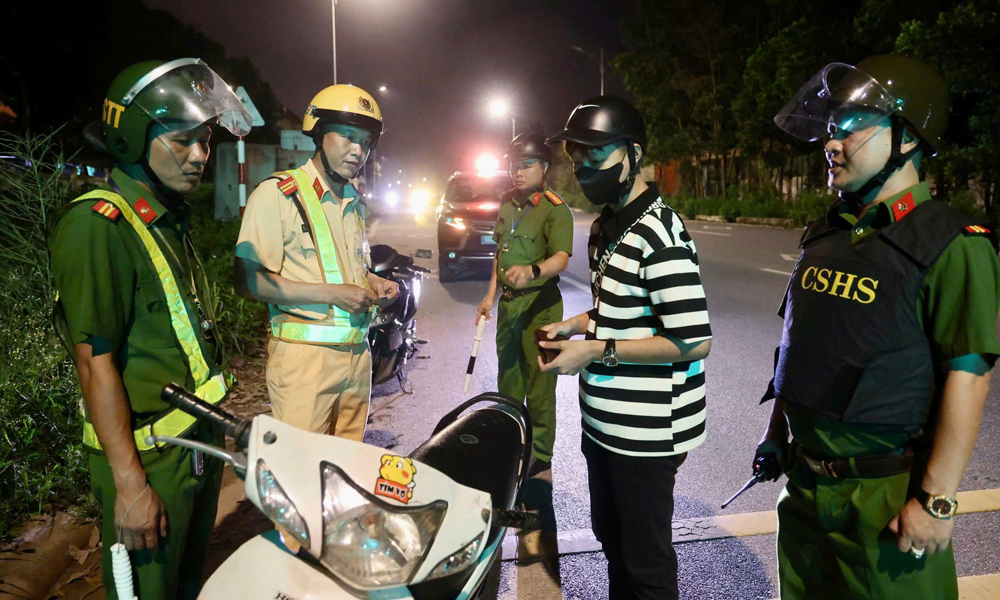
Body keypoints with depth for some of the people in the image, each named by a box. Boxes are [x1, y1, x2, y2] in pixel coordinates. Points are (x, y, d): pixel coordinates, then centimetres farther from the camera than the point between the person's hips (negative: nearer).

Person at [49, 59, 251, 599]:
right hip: (147, 458, -8)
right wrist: (129, 484, -21)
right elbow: (95, 362, -21)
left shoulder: (168, 221, 11)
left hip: (198, 446, 9)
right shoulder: (97, 225, -18)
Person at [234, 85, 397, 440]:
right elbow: (248, 280, -14)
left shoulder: (355, 202, 18)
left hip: (357, 353, 7)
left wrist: (374, 283, 8)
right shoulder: (278, 194, -8)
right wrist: (331, 294, -19)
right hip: (304, 356, -7)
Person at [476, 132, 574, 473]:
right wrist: (490, 296, 18)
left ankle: (540, 457, 8)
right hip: (508, 304, 8)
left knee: (539, 387, -4)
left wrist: (532, 271, -44)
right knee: (507, 381, 20)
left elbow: (561, 257, -25)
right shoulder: (507, 204, 13)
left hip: (540, 306, -8)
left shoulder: (554, 208, -11)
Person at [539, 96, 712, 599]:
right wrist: (578, 324, 5)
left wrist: (597, 351, -23)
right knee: (611, 537, 27)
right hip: (603, 421, 9)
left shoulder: (658, 232, -22)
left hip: (645, 431, -9)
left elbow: (694, 341, -27)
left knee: (645, 558, 9)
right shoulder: (605, 226, 9)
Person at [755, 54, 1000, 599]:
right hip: (804, 481, 7)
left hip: (883, 493, -6)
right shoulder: (824, 236, 6)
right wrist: (777, 430, 15)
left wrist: (937, 501, -18)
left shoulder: (951, 245, -15)